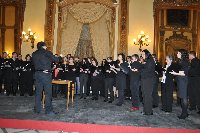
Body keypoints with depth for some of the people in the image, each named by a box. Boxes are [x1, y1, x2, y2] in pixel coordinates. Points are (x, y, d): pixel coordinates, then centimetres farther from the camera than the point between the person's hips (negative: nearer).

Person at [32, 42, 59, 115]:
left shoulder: (34, 54, 12)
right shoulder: (47, 52, -5)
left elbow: (34, 63, 15)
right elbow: (56, 60, -7)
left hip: (37, 74, 6)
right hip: (46, 74, -6)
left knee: (38, 92, 12)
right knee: (48, 92, -2)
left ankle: (37, 109, 18)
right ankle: (48, 110, 0)